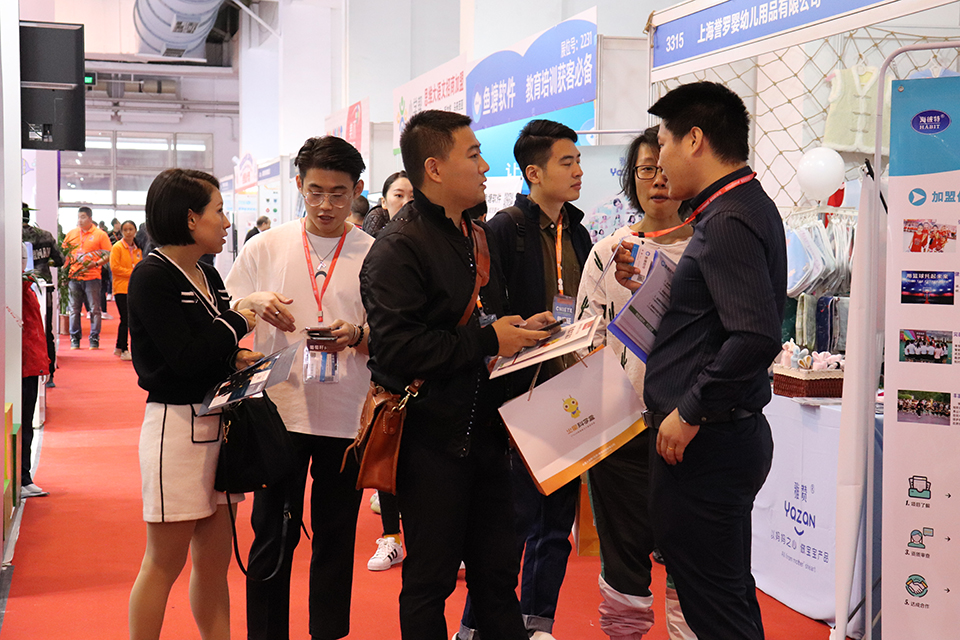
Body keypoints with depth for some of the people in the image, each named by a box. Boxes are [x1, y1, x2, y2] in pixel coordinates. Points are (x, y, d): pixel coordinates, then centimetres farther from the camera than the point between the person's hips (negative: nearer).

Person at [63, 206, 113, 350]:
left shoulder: (100, 235, 1)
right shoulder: (71, 234, 13)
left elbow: (108, 255, -1)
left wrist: (95, 263, -15)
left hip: (92, 277, -3)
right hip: (73, 277, 3)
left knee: (94, 309, -1)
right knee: (74, 309, 6)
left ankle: (94, 338, 7)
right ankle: (75, 338, 14)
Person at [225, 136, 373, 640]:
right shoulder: (265, 248, 5)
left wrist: (357, 336, -16)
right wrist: (254, 303, -11)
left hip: (348, 418, 0)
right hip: (280, 411, 0)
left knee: (336, 538, 9)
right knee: (272, 537, 6)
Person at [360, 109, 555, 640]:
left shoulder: (478, 238, 15)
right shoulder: (398, 248, -13)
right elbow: (396, 349, -23)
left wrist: (517, 332, 4)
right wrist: (487, 342, -18)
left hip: (484, 430, 8)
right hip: (431, 436, -7)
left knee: (497, 571, 14)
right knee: (430, 579, 5)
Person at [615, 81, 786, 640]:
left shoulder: (728, 221, -18)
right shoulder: (749, 207, 14)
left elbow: (757, 336, -29)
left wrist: (690, 412, -21)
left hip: (703, 444, -11)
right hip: (732, 432, 11)